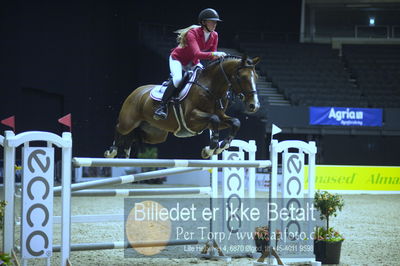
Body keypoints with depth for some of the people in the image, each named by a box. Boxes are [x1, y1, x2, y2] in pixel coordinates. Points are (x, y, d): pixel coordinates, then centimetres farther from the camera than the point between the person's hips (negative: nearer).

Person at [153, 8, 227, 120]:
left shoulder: (214, 36, -9)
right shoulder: (192, 33, -29)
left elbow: (213, 56, -6)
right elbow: (196, 53, -42)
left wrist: (218, 57, -28)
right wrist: (213, 54, -53)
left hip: (193, 63, 7)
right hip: (178, 59, -7)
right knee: (178, 79, -32)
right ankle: (162, 106, -25)